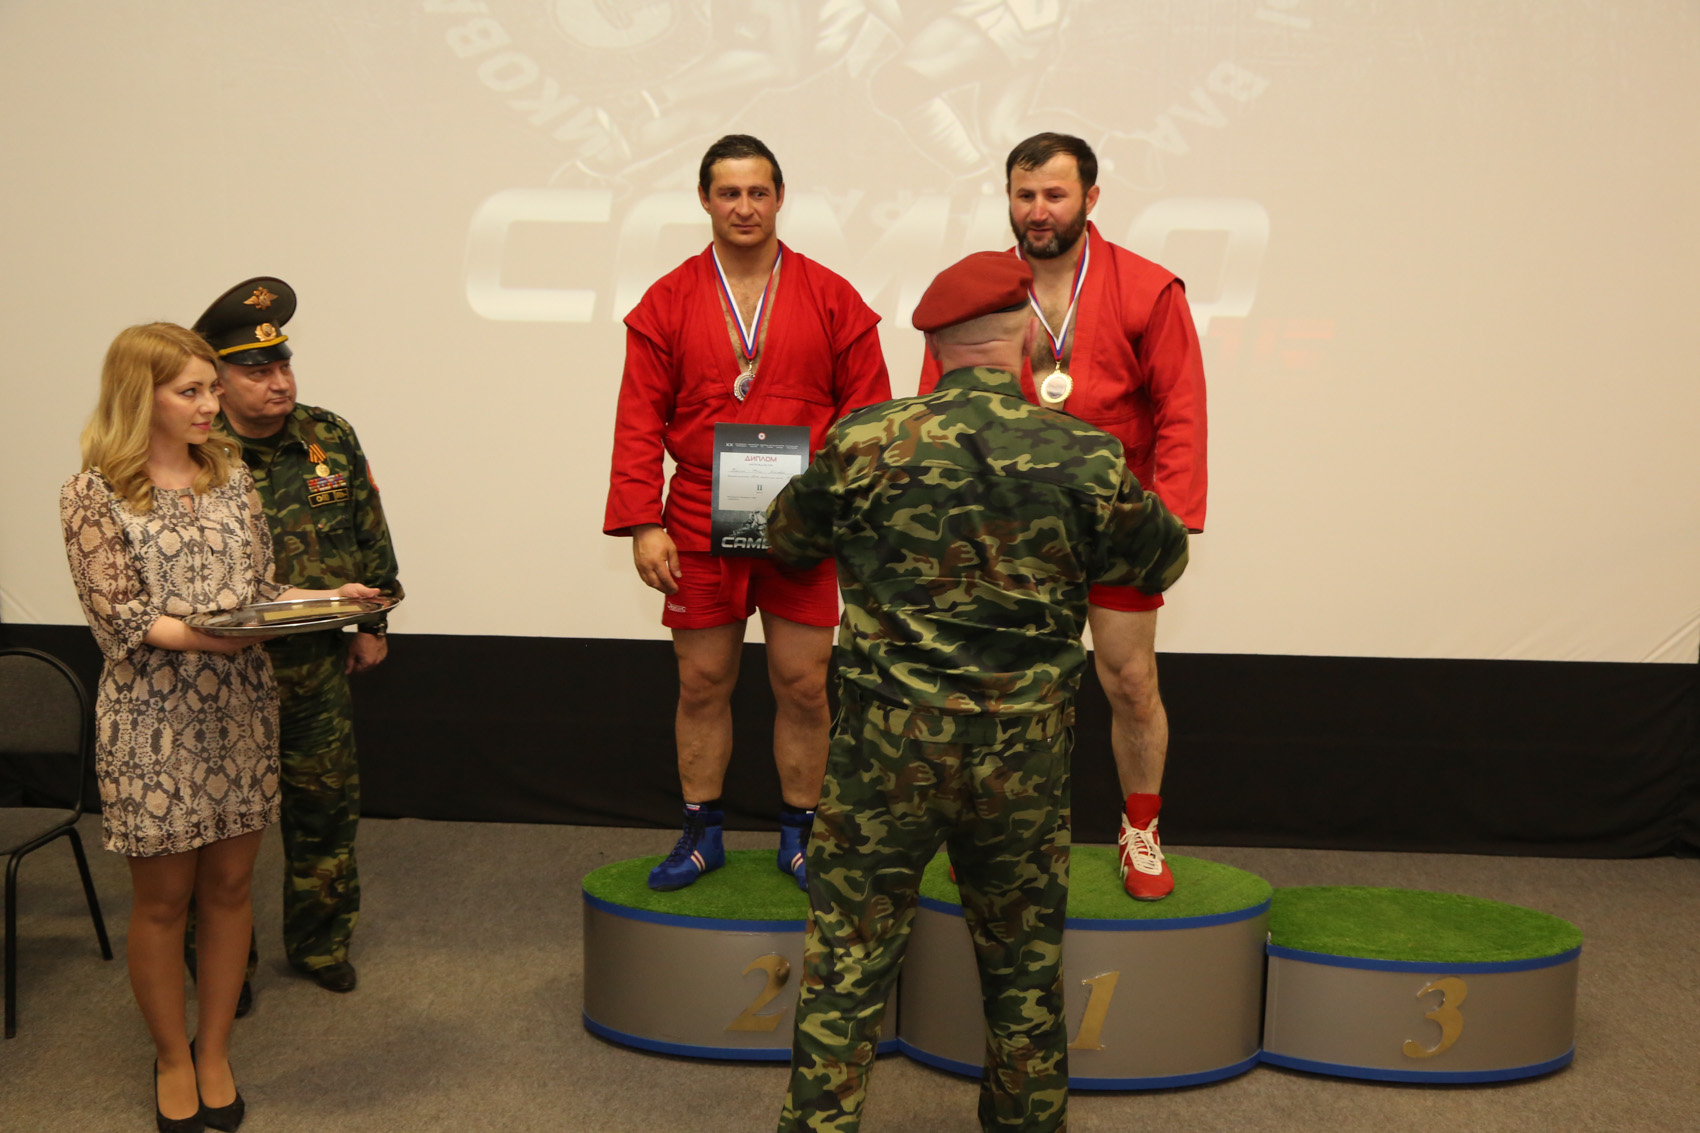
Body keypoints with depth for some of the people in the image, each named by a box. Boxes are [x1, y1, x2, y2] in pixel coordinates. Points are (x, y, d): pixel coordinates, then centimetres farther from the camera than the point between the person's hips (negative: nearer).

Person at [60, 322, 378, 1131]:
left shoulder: (229, 474, 8)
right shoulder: (96, 494, -7)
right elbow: (118, 618, -13)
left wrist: (329, 597, -7)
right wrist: (211, 635, -26)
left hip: (241, 709, 4)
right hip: (153, 719, -4)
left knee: (229, 884, 11)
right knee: (163, 897, 7)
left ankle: (214, 1051, 27)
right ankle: (172, 1058, 26)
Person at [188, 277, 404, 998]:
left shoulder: (331, 439, 2)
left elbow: (372, 538, 12)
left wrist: (371, 623, 12)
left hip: (317, 667, 4)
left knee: (326, 808, 14)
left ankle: (320, 943, 33)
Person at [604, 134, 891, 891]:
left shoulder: (831, 299, 2)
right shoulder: (666, 303, 2)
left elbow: (869, 415, 3)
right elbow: (639, 422, 0)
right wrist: (642, 524, -8)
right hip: (698, 529, 1)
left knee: (802, 685, 5)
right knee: (702, 683, 10)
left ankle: (799, 837, 22)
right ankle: (701, 834, 25)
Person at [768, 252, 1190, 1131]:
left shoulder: (864, 446, -9)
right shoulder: (1085, 458, -7)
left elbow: (788, 537, 9)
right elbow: (1162, 561, 10)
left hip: (889, 750, -1)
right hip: (1025, 759, 2)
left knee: (846, 963, 9)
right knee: (1024, 969, 20)